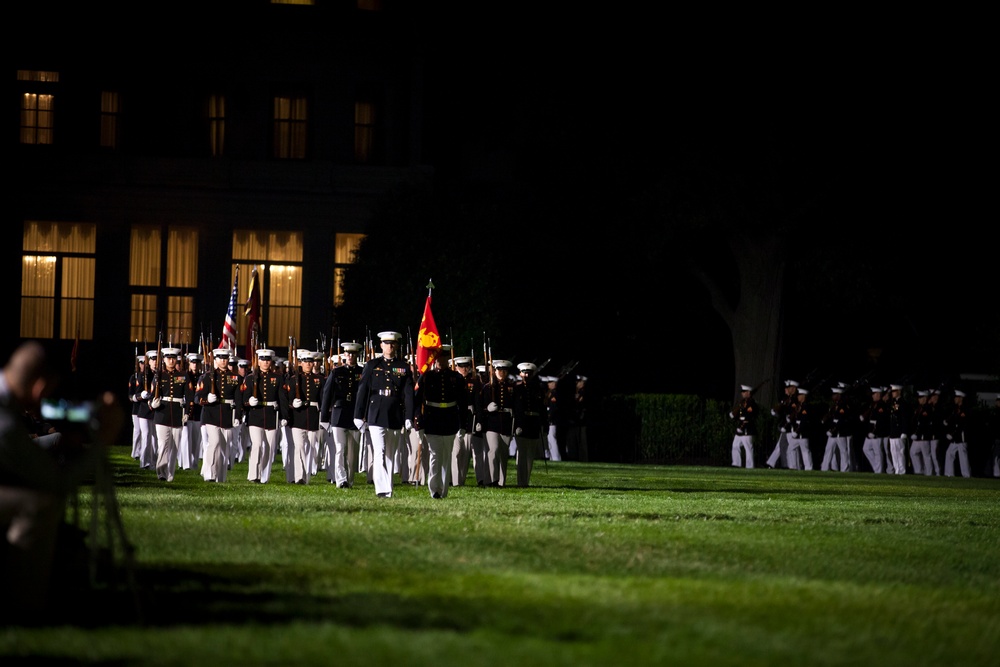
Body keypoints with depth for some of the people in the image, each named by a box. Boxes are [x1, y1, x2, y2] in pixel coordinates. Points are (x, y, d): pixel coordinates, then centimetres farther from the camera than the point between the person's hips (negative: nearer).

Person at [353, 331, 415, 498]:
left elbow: (408, 393, 3)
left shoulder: (404, 367, 7)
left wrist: (409, 417, -6)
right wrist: (358, 415, -1)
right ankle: (382, 490, -20)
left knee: (390, 455, 9)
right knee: (379, 452, -14)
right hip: (376, 415, -2)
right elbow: (362, 390, 4)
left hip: (395, 417, 2)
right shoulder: (372, 365, 5)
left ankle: (388, 490, 15)